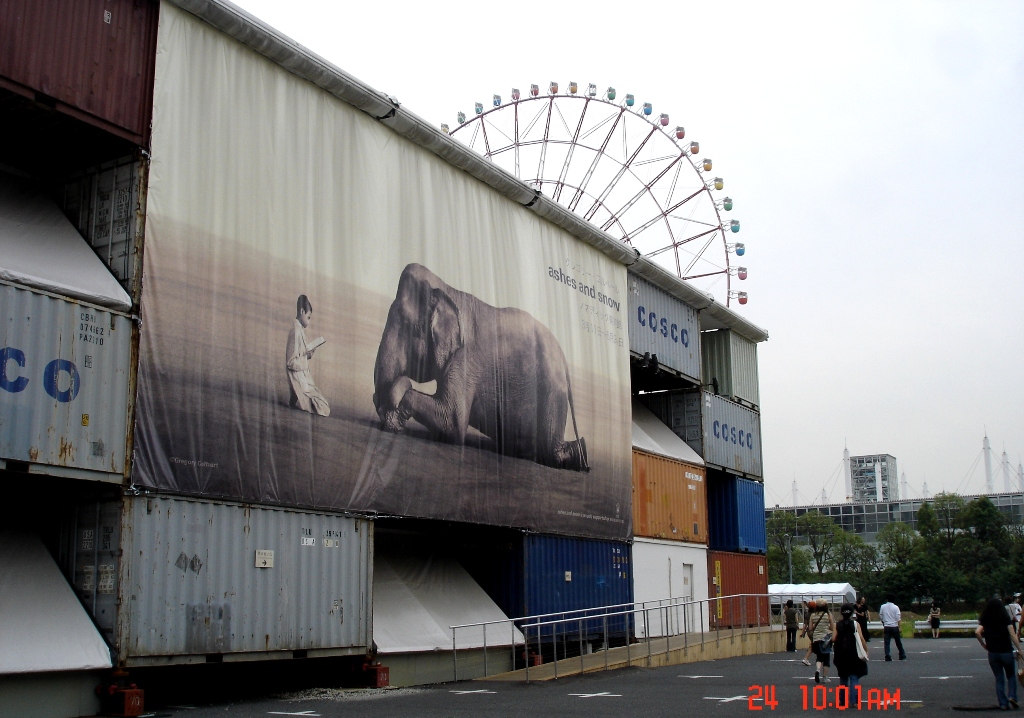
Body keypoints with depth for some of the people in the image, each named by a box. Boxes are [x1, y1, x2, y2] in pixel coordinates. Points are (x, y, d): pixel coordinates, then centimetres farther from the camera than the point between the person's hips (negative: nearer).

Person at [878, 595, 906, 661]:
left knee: (887, 642, 1)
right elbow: (898, 618, -8)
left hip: (886, 627, 1)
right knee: (898, 642, 12)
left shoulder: (883, 607, 1)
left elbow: (880, 616, 10)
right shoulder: (896, 607, -5)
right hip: (894, 626, -1)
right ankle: (902, 656, 22)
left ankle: (887, 656, -8)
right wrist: (899, 627, -3)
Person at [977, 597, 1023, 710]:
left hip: (992, 653, 1)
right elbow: (1012, 635, -8)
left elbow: (977, 632, -12)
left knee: (999, 679, 11)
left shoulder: (985, 621, 3)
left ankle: (1003, 703, 7)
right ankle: (1012, 696, -3)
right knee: (1011, 676, 17)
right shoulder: (1006, 619, -2)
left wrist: (983, 644, 1)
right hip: (1006, 652, -1)